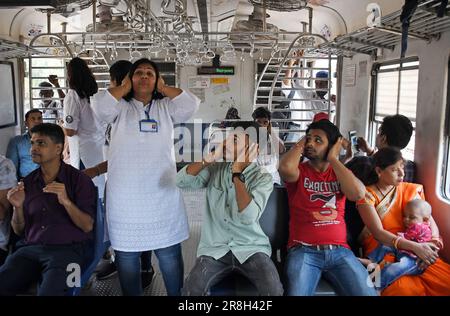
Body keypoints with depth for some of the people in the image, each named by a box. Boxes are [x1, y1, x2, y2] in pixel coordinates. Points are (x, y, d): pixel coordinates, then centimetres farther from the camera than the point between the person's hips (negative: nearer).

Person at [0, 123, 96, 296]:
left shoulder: (78, 180, -1)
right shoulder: (27, 183, 12)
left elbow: (87, 226, -7)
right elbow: (19, 230, 14)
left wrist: (66, 201, -22)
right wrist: (18, 207, -6)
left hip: (68, 249, -4)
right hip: (31, 249, 4)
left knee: (48, 292, -31)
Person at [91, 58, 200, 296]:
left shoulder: (165, 107, 9)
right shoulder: (121, 107, 5)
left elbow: (191, 105, -7)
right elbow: (100, 105, -15)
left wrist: (163, 88, 3)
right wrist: (124, 87, 0)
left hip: (162, 192, 1)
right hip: (125, 195, -1)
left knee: (170, 254, 10)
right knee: (126, 253, 11)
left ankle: (178, 294, 28)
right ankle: (131, 294, 30)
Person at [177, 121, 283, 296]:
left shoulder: (263, 178, -5)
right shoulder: (215, 169, 5)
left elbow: (249, 217, -20)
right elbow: (181, 181, -8)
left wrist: (237, 174, -20)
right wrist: (211, 157, -13)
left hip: (250, 248, -1)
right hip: (215, 248, 2)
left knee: (274, 290, -27)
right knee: (191, 289, -25)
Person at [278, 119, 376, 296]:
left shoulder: (340, 172, 15)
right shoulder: (299, 171, 6)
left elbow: (358, 194, -7)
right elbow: (285, 168, -20)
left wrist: (333, 159, 0)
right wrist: (300, 144, 0)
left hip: (339, 250, 3)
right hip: (303, 250, -3)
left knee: (367, 293, -15)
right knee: (297, 293, -28)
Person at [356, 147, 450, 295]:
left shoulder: (411, 190, 13)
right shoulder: (367, 194, -3)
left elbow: (429, 219, 8)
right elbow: (378, 232, -11)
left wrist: (434, 243, -14)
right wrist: (415, 247, -22)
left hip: (414, 250, 5)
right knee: (404, 289, -33)